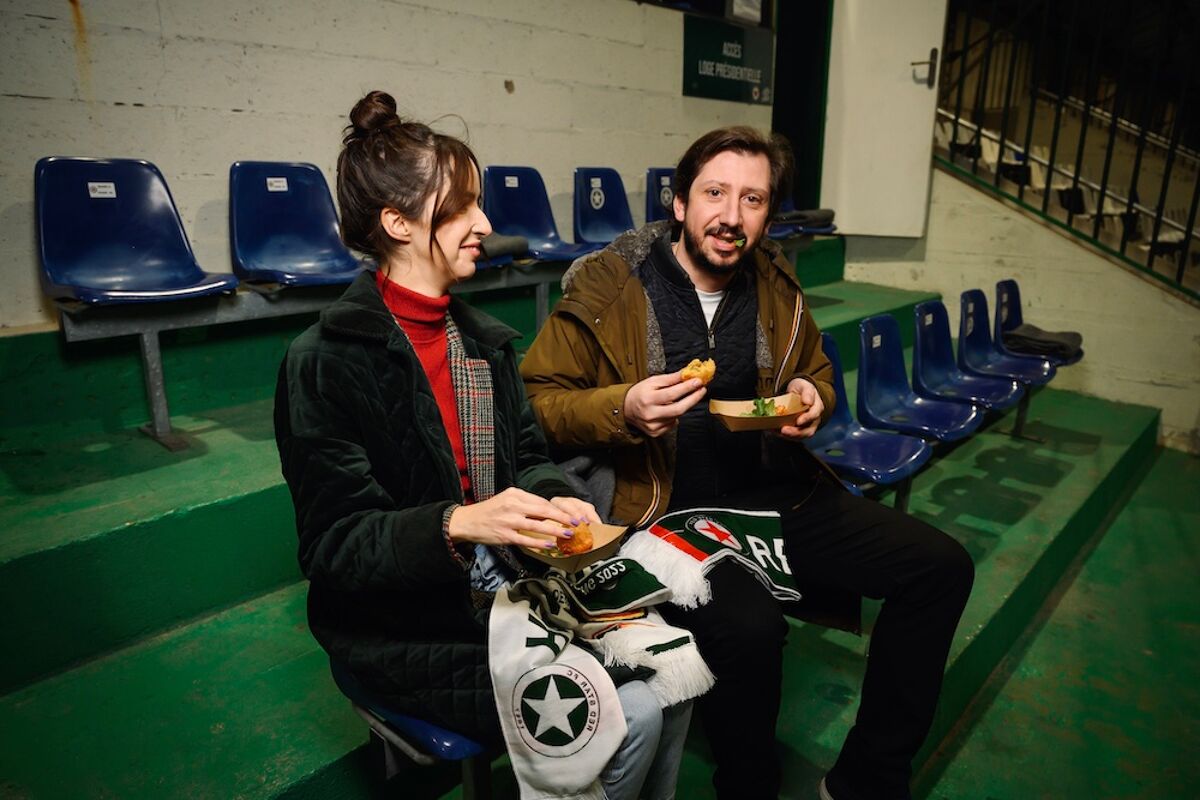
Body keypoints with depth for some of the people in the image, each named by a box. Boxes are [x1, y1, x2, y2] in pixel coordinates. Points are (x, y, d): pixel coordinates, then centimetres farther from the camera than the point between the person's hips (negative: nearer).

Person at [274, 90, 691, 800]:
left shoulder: (484, 337, 6)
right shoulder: (327, 362, -15)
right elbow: (334, 543, -17)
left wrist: (554, 502, -11)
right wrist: (459, 525, -33)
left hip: (508, 587, 6)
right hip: (407, 629, -6)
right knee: (626, 719, -16)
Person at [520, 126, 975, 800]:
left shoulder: (777, 287, 8)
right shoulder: (607, 287, -7)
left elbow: (819, 371, 25)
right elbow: (537, 398, -4)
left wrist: (812, 396, 1)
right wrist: (622, 410, -22)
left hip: (777, 493, 6)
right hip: (665, 510, -6)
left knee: (941, 566, -1)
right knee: (748, 625, -34)